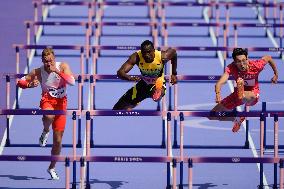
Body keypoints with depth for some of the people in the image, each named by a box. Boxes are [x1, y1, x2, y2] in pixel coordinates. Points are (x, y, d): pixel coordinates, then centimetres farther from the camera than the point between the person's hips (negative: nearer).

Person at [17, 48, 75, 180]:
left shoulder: (63, 66, -8)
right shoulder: (38, 72, -8)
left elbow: (72, 82, -23)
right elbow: (20, 82, -1)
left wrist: (57, 71, -30)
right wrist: (30, 84, -22)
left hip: (61, 103, 2)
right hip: (47, 100, -2)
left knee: (58, 140, 4)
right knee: (49, 116, -42)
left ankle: (52, 168, 24)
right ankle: (45, 132, -6)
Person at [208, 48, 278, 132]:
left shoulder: (256, 66, -25)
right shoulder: (231, 68, -25)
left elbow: (268, 58, -3)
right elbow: (219, 83, -40)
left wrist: (276, 75, 9)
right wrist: (218, 94, -62)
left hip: (253, 92, -5)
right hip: (238, 93, 5)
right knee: (212, 116, 9)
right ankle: (237, 119, 27)